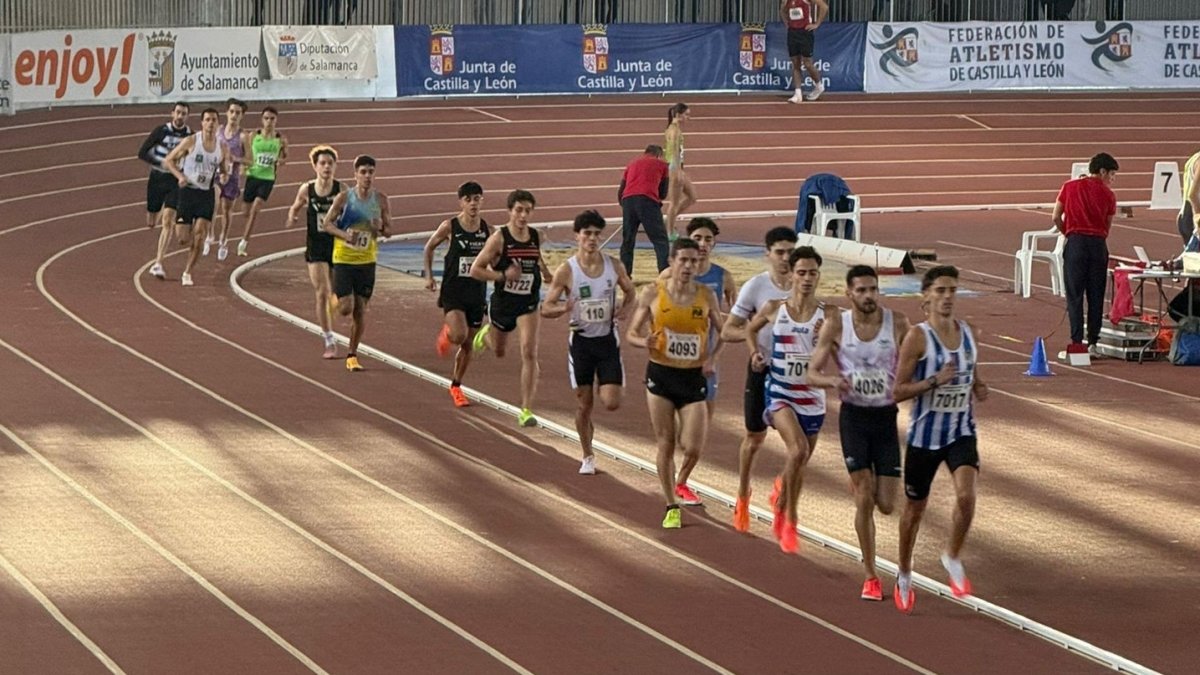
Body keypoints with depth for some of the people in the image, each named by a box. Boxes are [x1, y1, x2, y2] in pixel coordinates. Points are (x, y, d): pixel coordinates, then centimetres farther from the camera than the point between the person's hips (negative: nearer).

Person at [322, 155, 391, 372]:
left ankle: (352, 354, 16)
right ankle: (335, 297, 29)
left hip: (367, 261, 3)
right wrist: (344, 234, -22)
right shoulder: (344, 198, -10)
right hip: (343, 259, -3)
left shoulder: (381, 200, -2)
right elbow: (327, 224, -4)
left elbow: (389, 230, 7)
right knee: (346, 308, -9)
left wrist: (380, 228, -16)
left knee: (361, 310, 3)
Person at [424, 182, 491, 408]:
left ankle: (456, 386, 28)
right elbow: (429, 247, 6)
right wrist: (428, 276, 0)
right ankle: (446, 332, 14)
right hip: (453, 291, -3)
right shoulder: (450, 227, -9)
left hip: (477, 293, 3)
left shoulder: (487, 229, -1)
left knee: (467, 345, 10)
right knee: (459, 335, -23)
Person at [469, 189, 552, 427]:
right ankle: (485, 334, 63)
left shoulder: (536, 237, -4)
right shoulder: (499, 238, -16)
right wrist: (503, 275, -25)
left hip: (528, 303, 1)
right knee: (498, 351, 23)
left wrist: (548, 275, 8)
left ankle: (526, 410, -13)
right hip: (502, 301, -1)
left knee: (529, 353, -15)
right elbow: (475, 269, -16)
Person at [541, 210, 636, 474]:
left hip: (608, 339, 1)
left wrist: (624, 309, -6)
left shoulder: (613, 266, -3)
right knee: (584, 405, 5)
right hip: (581, 340, -1)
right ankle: (588, 457, 22)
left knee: (612, 403, -9)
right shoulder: (566, 271, -10)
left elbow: (630, 291, 15)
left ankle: (601, 386, 27)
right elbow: (546, 308, -6)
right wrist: (564, 308, -28)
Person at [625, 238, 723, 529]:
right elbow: (632, 333, 3)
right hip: (661, 375, 0)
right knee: (665, 446, 4)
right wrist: (644, 342, -19)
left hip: (694, 378, 0)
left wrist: (713, 357, -6)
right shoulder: (653, 293, -4)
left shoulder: (707, 296, -2)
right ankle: (672, 507, 19)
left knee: (692, 450, -8)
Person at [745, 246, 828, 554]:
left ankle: (781, 497, 51)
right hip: (780, 394, -3)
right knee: (798, 449, -26)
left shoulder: (827, 315, -5)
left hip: (812, 398, 3)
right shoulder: (774, 309, -4)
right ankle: (789, 520, -11)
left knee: (800, 462, 16)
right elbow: (751, 328, 17)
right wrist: (755, 352, 1)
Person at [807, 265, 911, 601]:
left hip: (886, 417, 1)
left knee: (886, 504, -1)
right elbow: (812, 373, -2)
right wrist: (832, 380, -23)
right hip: (854, 416, -1)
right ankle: (870, 576, 4)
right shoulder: (836, 326, -5)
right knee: (864, 499, -7)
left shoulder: (898, 324, -4)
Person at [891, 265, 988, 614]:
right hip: (924, 434, -3)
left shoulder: (968, 332, 4)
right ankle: (904, 576, 31)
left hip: (961, 432, 3)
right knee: (915, 508, 10)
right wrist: (935, 380, -25)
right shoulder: (918, 337, -12)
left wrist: (979, 389, -2)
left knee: (966, 495, -22)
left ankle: (953, 558, 2)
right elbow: (898, 391, -13)